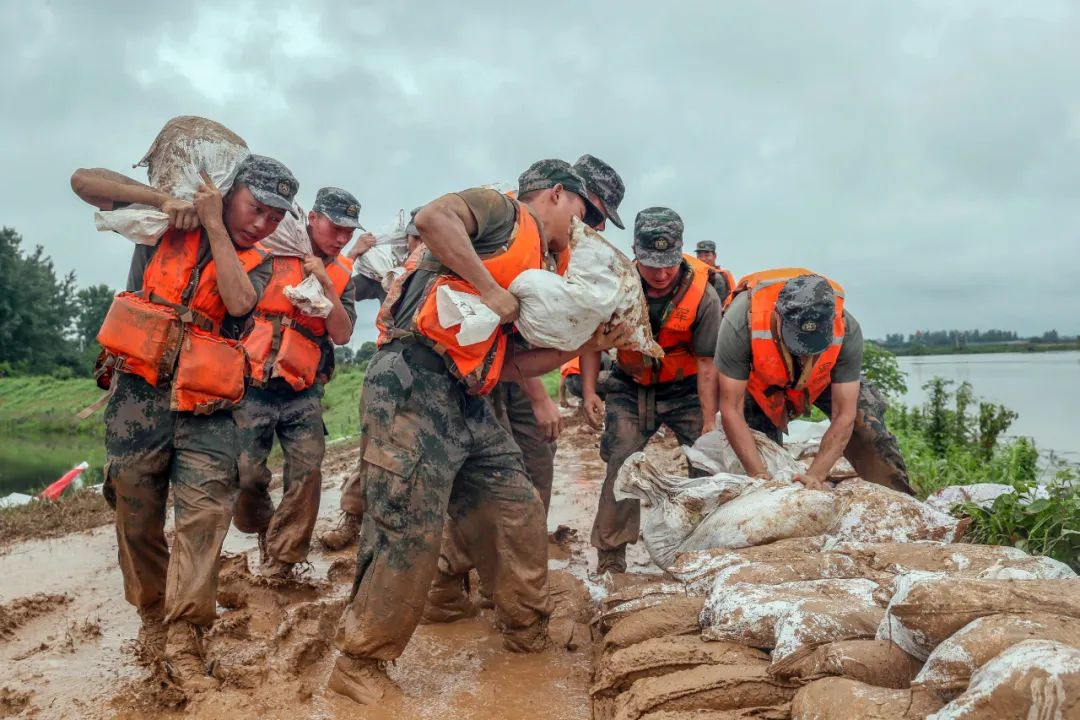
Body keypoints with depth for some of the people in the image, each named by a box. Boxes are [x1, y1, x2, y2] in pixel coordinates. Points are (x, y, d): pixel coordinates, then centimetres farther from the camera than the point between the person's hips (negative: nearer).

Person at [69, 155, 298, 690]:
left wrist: (214, 225, -5)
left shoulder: (255, 265, 11)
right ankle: (153, 616, 27)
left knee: (207, 510, -15)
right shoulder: (167, 224, 10)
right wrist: (161, 198, -7)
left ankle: (183, 641, -11)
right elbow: (84, 182, 7)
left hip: (205, 406, 1)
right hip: (138, 393, 0)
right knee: (138, 519, 7)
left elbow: (238, 301, -10)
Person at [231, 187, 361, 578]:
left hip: (302, 393, 2)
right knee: (245, 476, -2)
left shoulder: (342, 274, 9)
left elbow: (342, 334, -3)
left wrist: (325, 283, -11)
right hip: (253, 387, -2)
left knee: (307, 472, -11)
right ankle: (266, 534, 29)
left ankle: (279, 565, 3)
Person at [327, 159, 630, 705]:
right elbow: (432, 217, -18)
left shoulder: (534, 274, 25)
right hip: (414, 383, -9)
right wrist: (490, 290, -15)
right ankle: (358, 667, 11)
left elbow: (504, 364, 18)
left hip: (469, 405, 9)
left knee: (520, 517, 10)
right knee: (410, 533, -8)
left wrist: (585, 347, 15)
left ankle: (530, 640, 28)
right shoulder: (503, 212, 3)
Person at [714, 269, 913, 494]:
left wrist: (815, 475, -37)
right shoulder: (741, 322, -42)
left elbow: (843, 416, -29)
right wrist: (759, 475, -36)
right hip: (758, 381, -1)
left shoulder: (846, 329, -36)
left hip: (823, 379, 1)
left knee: (865, 419, -17)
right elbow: (731, 410, -34)